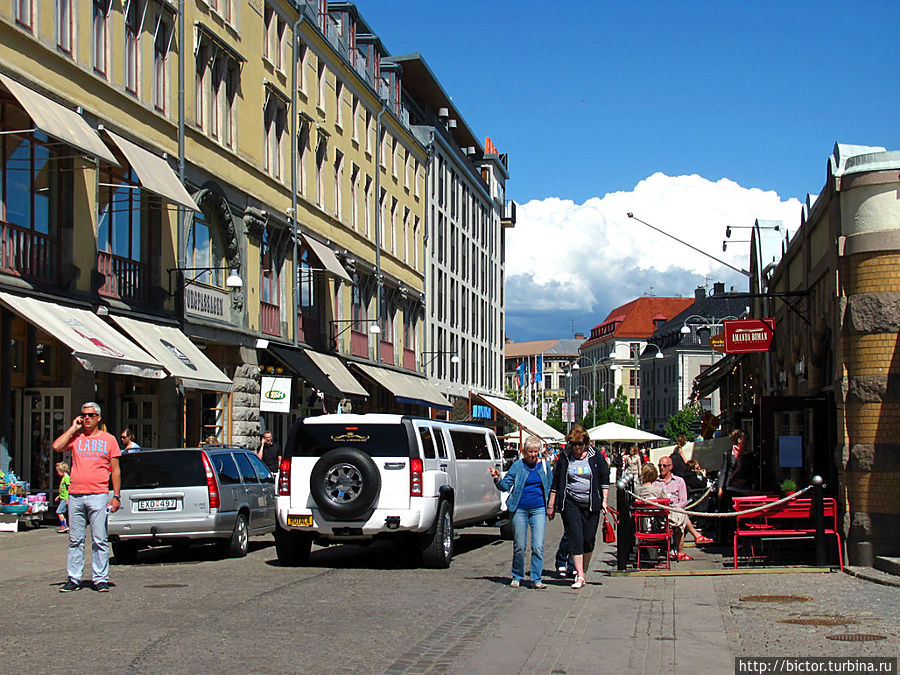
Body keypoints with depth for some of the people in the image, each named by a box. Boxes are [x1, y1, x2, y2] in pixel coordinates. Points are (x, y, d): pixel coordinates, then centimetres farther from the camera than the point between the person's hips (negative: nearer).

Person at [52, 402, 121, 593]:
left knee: (99, 541, -4)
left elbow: (115, 470, 8)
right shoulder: (75, 437, 13)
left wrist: (116, 496, 1)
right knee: (75, 540, 5)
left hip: (98, 496, -2)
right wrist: (73, 428, 1)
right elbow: (57, 446, -6)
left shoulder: (108, 439, 9)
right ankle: (73, 579, 10)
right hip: (75, 496, 2)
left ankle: (101, 579, 0)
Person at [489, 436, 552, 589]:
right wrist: (497, 479, -19)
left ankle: (536, 579, 0)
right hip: (520, 509, -1)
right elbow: (505, 486, 1)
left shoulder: (543, 465, 7)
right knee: (519, 546, 4)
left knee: (538, 546, -6)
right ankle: (517, 577, 21)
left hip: (539, 509, 1)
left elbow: (549, 487, 18)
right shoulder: (517, 465, 1)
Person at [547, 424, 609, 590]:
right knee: (575, 538, -9)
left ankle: (583, 571, 21)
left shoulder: (596, 457, 4)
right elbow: (555, 482, 8)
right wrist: (551, 505, 7)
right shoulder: (564, 458, 4)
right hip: (570, 503, -1)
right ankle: (580, 576, -10)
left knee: (589, 539, 3)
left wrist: (604, 499, -1)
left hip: (591, 504, 1)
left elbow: (605, 479, 9)